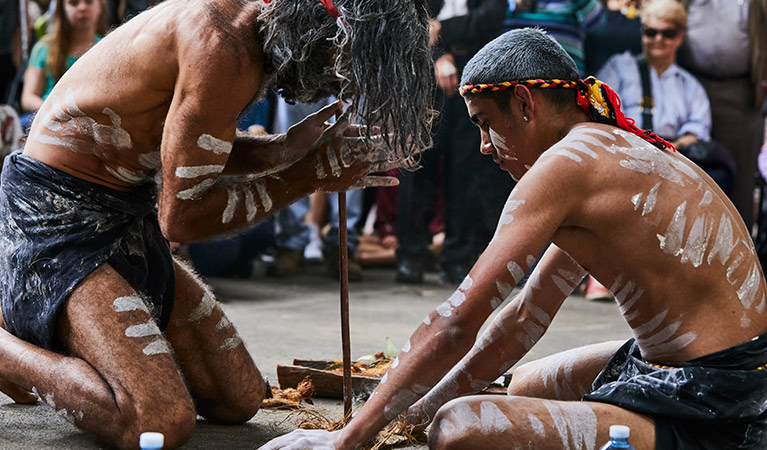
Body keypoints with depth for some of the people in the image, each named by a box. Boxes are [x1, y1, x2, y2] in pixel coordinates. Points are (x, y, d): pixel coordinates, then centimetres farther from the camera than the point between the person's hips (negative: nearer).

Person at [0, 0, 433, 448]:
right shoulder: (223, 46, -26)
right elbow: (181, 216, -21)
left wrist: (285, 148, 1)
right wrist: (310, 176, -12)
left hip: (129, 218, 10)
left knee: (240, 399, 8)